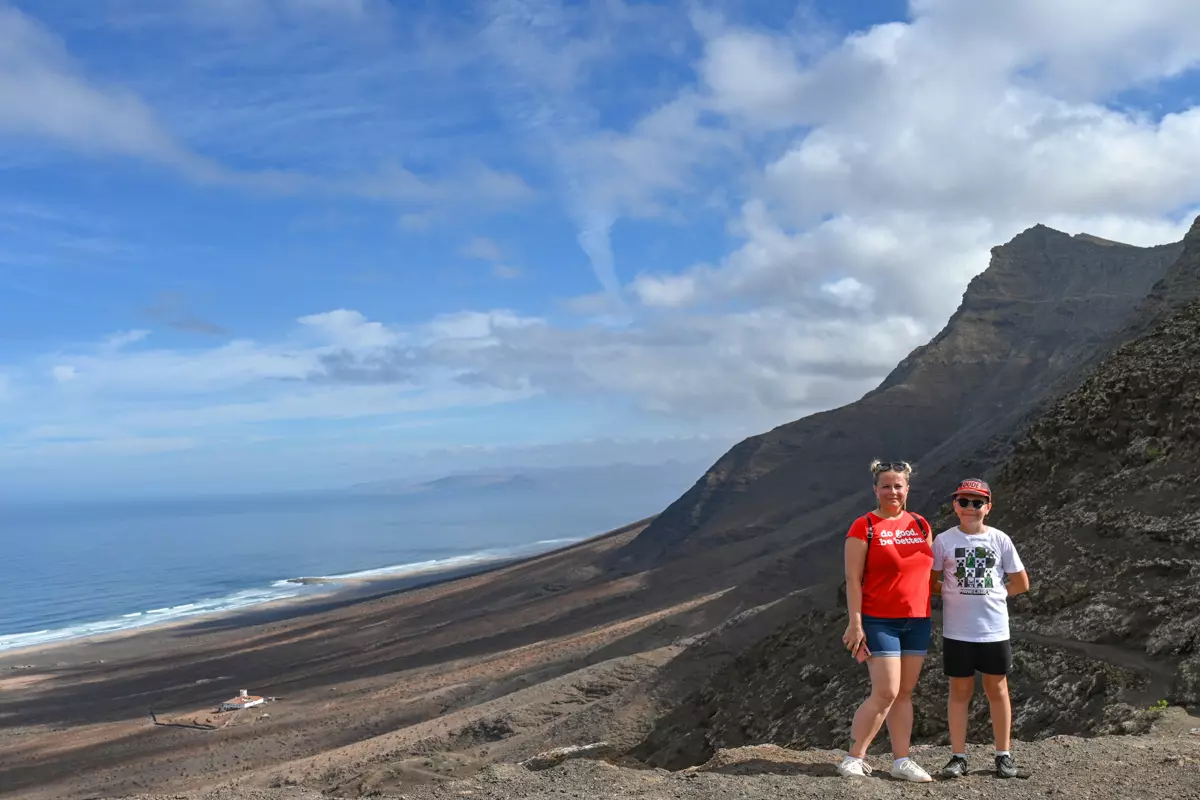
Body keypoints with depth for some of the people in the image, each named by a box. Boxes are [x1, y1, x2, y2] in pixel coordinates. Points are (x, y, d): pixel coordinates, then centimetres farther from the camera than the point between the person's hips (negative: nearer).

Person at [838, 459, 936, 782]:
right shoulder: (864, 527, -8)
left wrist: (930, 617, 12)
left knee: (904, 693, 9)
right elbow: (853, 579, -10)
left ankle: (901, 761, 16)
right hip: (879, 621, -5)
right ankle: (854, 758, 4)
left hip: (917, 621, 5)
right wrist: (855, 623, -15)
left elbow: (927, 570, 15)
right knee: (886, 693, -9)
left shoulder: (920, 524, 8)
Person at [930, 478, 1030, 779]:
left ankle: (1004, 755, 19)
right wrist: (956, 592, -6)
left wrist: (993, 593, 2)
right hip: (957, 630, -1)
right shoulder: (944, 540, -2)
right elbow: (930, 582, 3)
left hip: (994, 629, 1)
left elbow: (1021, 583, 8)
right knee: (960, 690, 6)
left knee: (997, 689, 9)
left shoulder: (1000, 540, 1)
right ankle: (958, 756, 12)